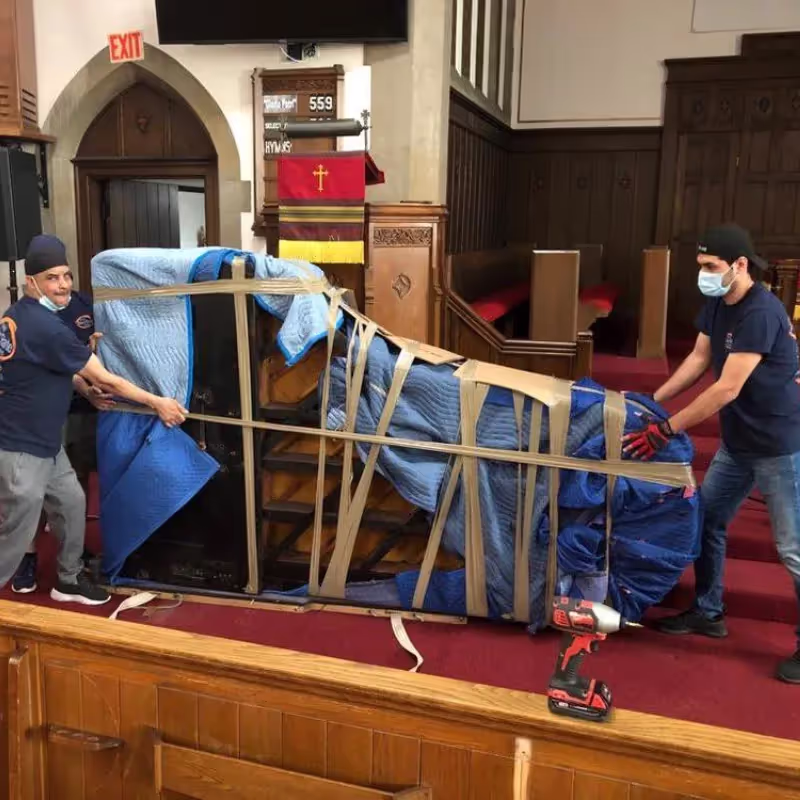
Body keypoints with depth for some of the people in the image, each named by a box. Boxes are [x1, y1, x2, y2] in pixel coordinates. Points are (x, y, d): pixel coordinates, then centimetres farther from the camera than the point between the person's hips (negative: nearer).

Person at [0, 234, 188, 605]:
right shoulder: (45, 327, -25)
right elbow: (107, 380, -18)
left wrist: (81, 381, 10)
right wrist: (158, 402, -9)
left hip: (42, 442, 10)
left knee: (71, 503, 20)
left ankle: (68, 581, 35)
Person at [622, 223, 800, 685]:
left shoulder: (761, 312, -26)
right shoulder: (717, 304, 3)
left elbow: (727, 390, -29)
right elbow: (698, 360, 9)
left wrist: (665, 430, -28)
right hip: (738, 441, 9)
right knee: (707, 521, 14)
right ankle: (709, 613, 30)